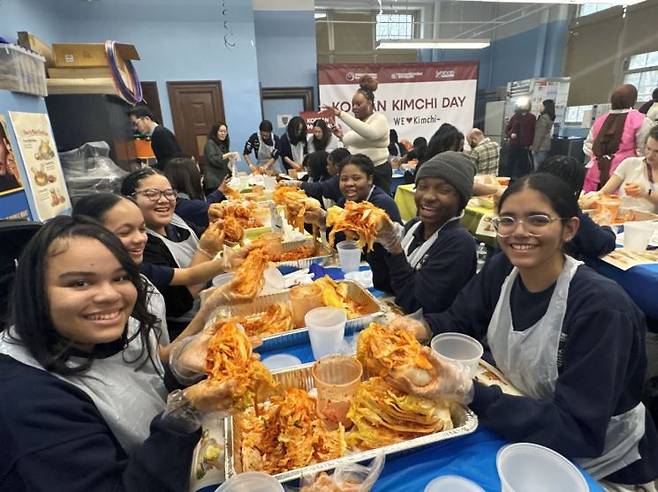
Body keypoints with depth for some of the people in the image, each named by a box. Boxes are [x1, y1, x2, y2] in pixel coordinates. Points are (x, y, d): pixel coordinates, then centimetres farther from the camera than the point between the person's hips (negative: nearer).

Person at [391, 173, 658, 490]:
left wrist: (468, 392, -42)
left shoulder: (601, 307, -28)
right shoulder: (501, 269, -11)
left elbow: (579, 431, -29)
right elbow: (458, 320, -1)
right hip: (524, 434, 5)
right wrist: (419, 329, -24)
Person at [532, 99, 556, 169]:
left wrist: (534, 148, -13)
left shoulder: (543, 117, -12)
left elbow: (539, 135, -15)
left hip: (540, 147, -9)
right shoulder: (550, 118, 16)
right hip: (546, 146, 9)